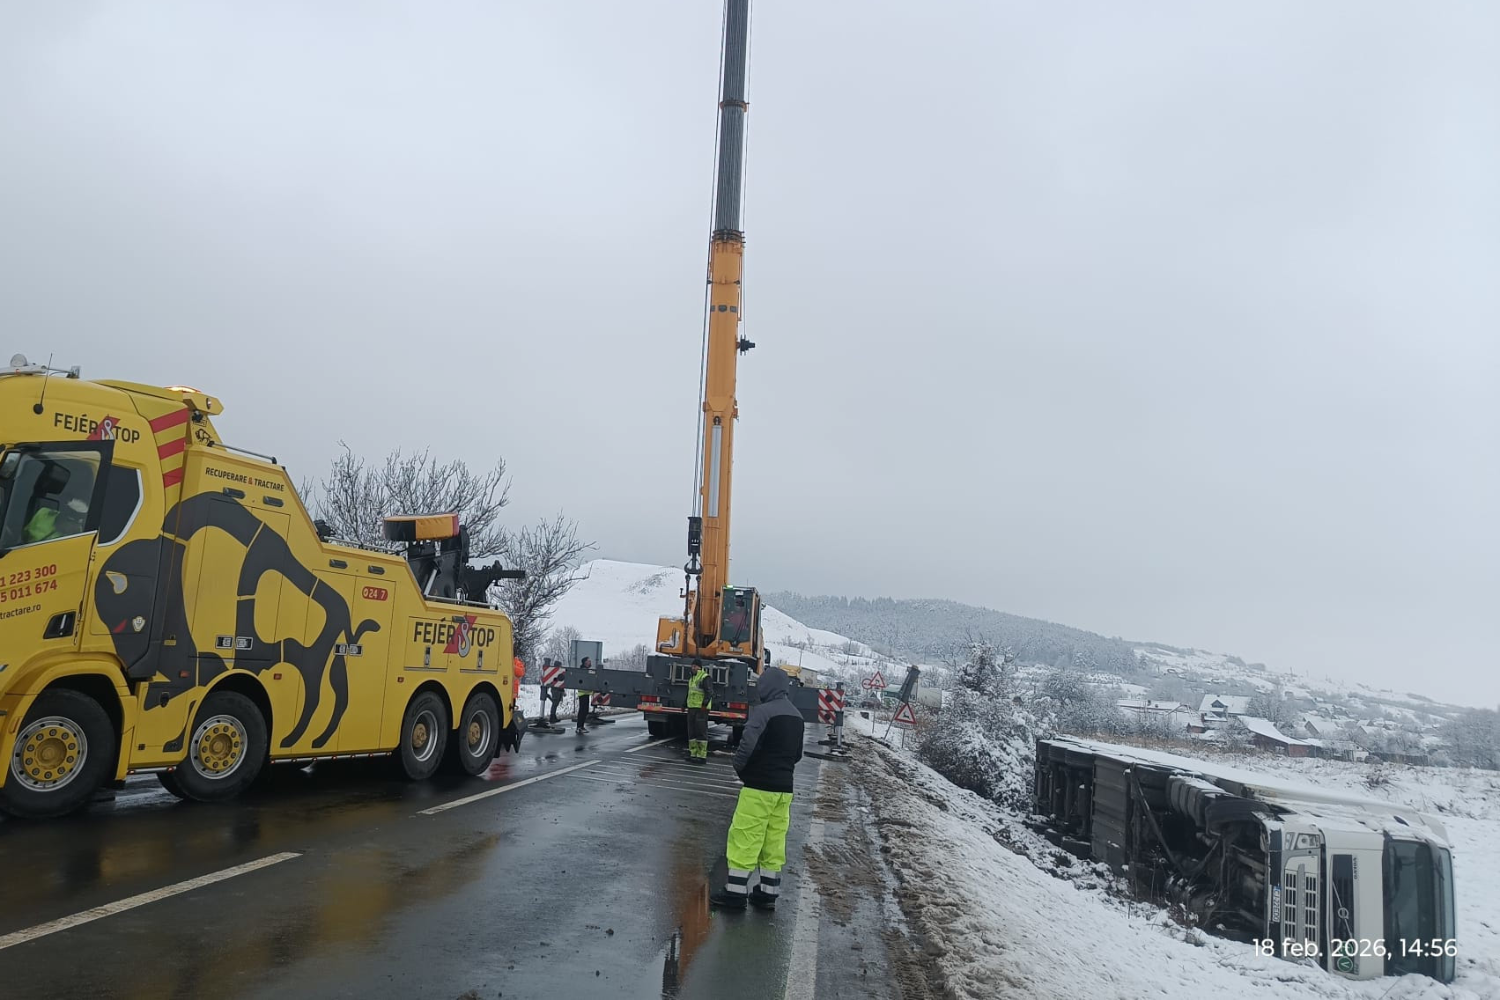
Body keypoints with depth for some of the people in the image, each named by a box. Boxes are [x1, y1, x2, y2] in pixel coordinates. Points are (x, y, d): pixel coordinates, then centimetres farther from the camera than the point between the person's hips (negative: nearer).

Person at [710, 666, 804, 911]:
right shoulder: (796, 716, 12)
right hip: (784, 788, 8)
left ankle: (736, 891, 4)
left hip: (759, 787, -8)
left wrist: (739, 766, -7)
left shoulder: (764, 711, -15)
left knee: (744, 838, 0)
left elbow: (748, 742, -24)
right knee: (774, 842, 12)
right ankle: (768, 893, 18)